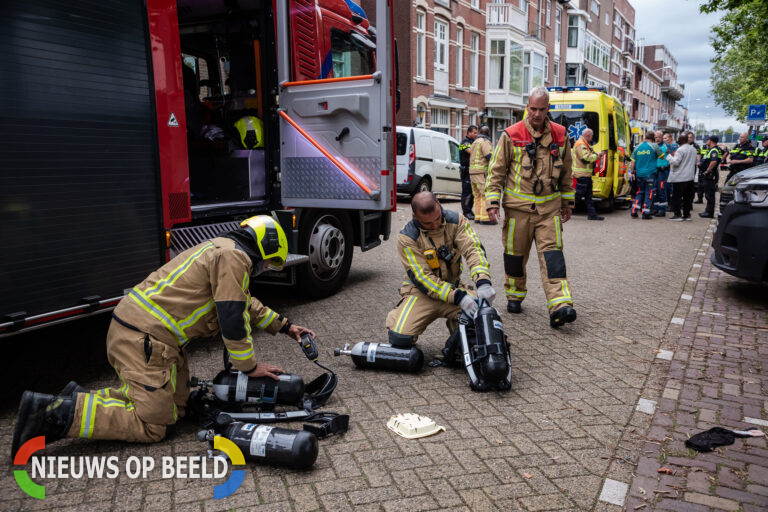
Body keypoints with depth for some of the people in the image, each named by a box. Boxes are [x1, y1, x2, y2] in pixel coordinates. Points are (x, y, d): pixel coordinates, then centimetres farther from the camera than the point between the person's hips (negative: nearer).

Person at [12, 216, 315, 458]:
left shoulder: (222, 249, 21)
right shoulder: (233, 256, -12)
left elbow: (245, 303, 32)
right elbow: (233, 318, -14)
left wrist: (284, 326, 34)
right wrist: (249, 367, -2)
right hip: (145, 339, -11)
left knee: (176, 405, 13)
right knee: (152, 426, -4)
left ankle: (82, 399, 13)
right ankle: (56, 413, -6)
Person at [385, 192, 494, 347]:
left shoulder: (456, 220, -7)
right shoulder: (406, 237, -17)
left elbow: (473, 249, -16)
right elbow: (422, 278, -20)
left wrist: (483, 282, -36)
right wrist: (458, 297, -30)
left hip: (453, 286, 3)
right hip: (420, 292, -2)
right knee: (400, 338, -23)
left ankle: (453, 322, 14)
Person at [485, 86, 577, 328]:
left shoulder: (559, 134, 6)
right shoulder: (511, 135, -4)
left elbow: (566, 171, 16)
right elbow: (496, 170, -1)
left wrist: (567, 202, 17)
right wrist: (493, 202, -8)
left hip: (549, 206, 2)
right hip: (518, 206, -1)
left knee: (552, 252, -7)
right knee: (515, 252, 7)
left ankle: (559, 306, -12)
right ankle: (514, 296, 28)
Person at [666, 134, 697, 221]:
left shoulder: (680, 150, -16)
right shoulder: (693, 149, 12)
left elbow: (675, 162, -19)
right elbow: (694, 162, 21)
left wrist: (669, 156, -9)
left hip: (680, 178, -8)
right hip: (690, 177, 8)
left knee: (676, 196, -1)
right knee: (687, 197, 11)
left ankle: (677, 214, -3)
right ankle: (687, 214, 14)